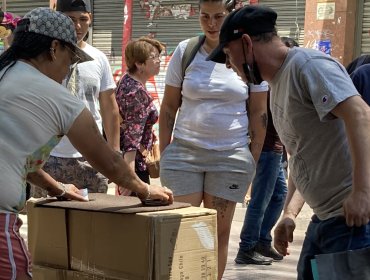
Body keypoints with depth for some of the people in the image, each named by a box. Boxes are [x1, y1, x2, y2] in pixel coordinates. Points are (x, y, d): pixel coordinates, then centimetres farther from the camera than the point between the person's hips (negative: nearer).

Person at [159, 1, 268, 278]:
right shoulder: (185, 51, 2)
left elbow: (259, 113, 4)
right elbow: (168, 107, 6)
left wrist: (254, 161, 1)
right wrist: (164, 153, 2)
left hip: (232, 156, 0)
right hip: (184, 152, 1)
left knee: (219, 231, 6)